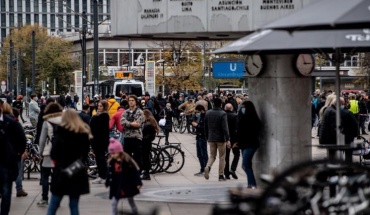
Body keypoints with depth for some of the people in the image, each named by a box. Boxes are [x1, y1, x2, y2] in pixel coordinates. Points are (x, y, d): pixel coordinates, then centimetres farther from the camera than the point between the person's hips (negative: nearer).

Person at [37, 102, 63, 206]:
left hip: (49, 152, -3)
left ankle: (44, 199, 1)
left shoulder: (46, 122, -5)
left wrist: (41, 152, 9)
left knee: (45, 176, 5)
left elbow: (42, 139, -2)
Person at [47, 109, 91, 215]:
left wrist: (57, 161, 9)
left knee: (53, 205, 6)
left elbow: (54, 153, -9)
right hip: (78, 173, 3)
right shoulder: (84, 133, 5)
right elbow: (85, 154, 9)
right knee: (74, 205, 7)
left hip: (62, 171, -3)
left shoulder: (61, 132, -8)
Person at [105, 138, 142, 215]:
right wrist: (108, 183, 11)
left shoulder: (127, 161, -19)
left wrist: (138, 183, -19)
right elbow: (110, 174, 7)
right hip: (116, 186, 3)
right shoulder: (111, 162, -5)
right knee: (114, 203, -1)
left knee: (131, 201, 18)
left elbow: (135, 172, -17)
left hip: (128, 185, -3)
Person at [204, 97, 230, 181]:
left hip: (211, 139, 4)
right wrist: (227, 139, -16)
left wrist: (207, 137, 19)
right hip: (221, 138, -4)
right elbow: (225, 128, -18)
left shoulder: (208, 113, 3)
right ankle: (221, 175, 8)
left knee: (212, 156, 13)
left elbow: (205, 127, 9)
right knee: (222, 157, 7)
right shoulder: (223, 114, -13)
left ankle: (208, 167, -17)